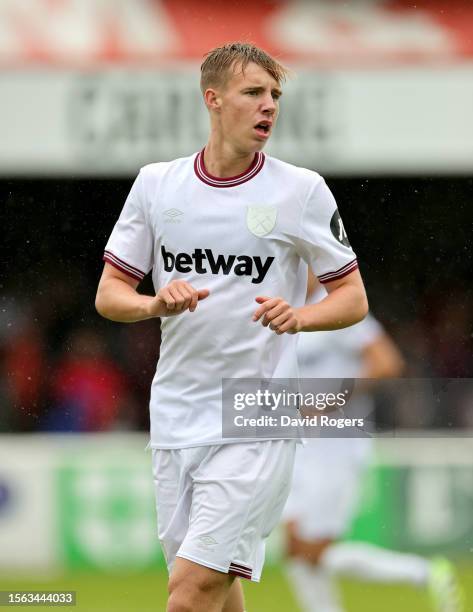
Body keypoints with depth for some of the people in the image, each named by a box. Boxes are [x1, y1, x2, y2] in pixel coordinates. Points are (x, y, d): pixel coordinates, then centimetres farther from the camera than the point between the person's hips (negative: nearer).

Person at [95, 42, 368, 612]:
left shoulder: (301, 190, -2)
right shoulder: (155, 183, 6)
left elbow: (353, 297, 4)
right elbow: (108, 294, 9)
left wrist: (298, 315, -16)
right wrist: (156, 304, -13)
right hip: (175, 414, 4)